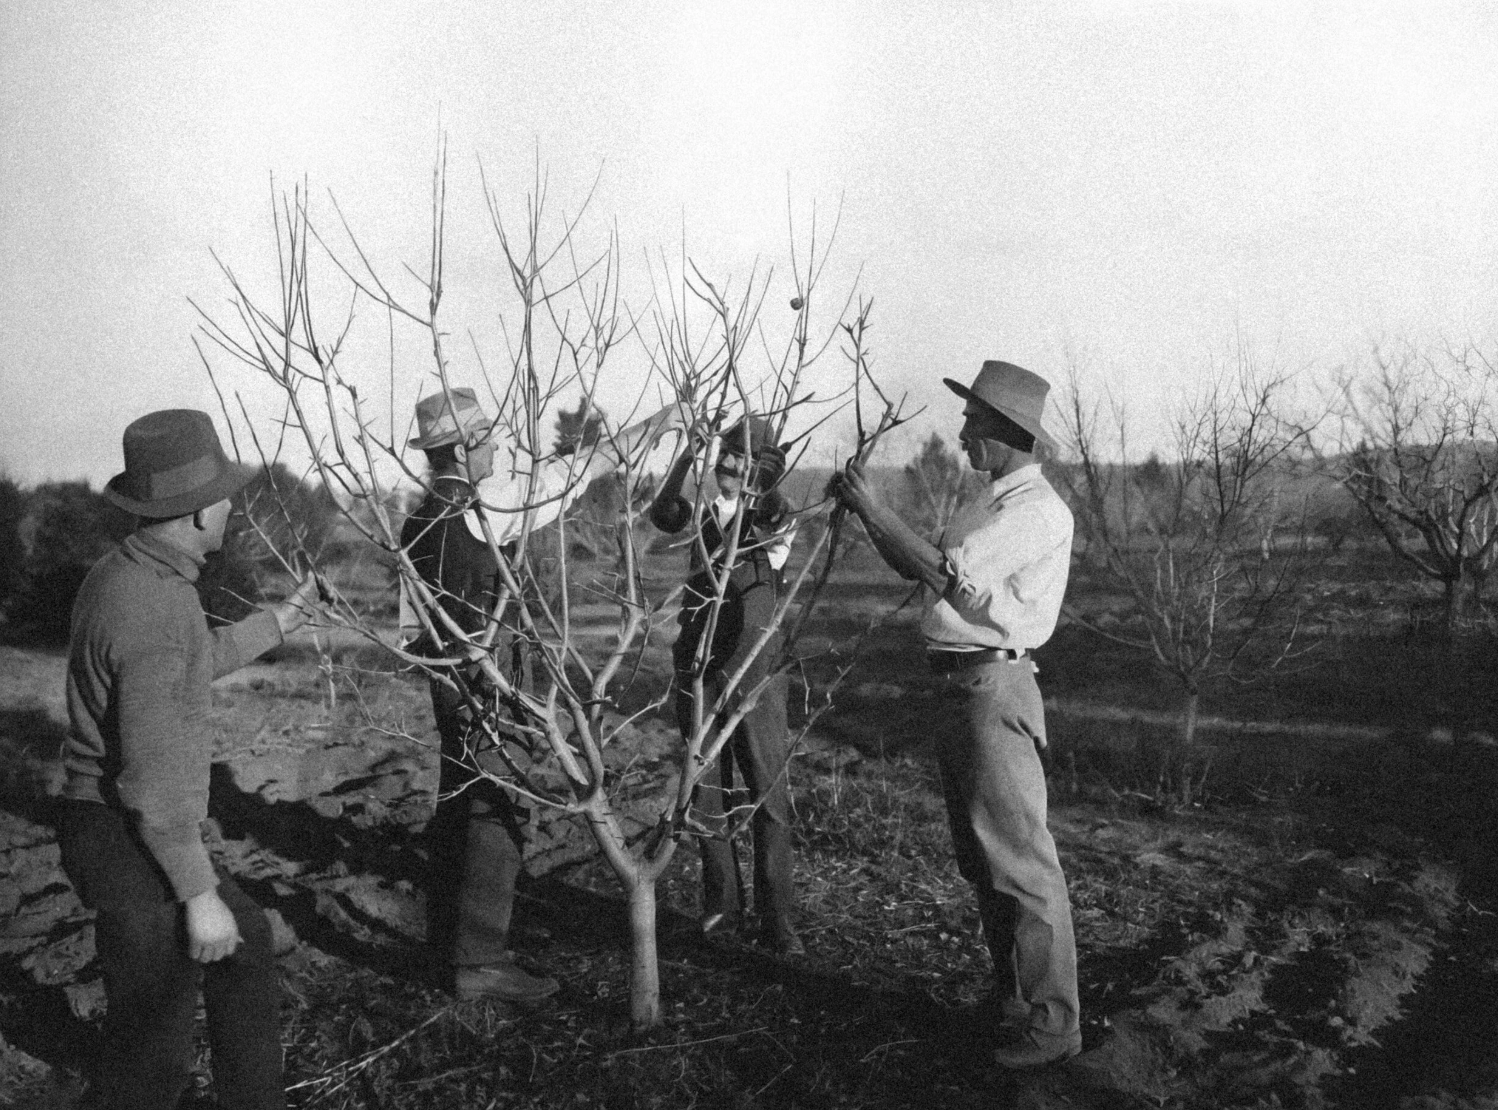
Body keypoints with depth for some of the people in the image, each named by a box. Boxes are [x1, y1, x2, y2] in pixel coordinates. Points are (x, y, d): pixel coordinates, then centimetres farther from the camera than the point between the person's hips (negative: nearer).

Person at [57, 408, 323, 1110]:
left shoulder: (119, 574, 4)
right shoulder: (156, 608, -27)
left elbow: (202, 659, 23)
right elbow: (153, 778, -27)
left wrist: (281, 619, 31)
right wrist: (199, 894, -20)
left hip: (110, 829, 10)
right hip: (134, 844, -10)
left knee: (245, 946, 24)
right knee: (155, 1035, 6)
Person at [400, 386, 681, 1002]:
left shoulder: (419, 521, 8)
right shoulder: (480, 510, -18)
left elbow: (411, 626, 12)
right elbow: (566, 475, -17)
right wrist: (648, 428, -12)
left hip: (448, 683, 9)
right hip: (486, 689, -9)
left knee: (457, 802, 18)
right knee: (497, 811, -4)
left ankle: (447, 930, 32)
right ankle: (480, 960, 0)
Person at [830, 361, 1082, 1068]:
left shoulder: (1036, 510, -13)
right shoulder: (988, 504, 17)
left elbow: (945, 574, -21)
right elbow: (916, 568, 19)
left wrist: (875, 508, -12)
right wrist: (864, 514, 9)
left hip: (994, 688, -10)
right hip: (959, 687, 10)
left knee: (1019, 858, -6)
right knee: (980, 859, 16)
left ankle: (1052, 1024, 3)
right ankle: (1012, 1002, 28)